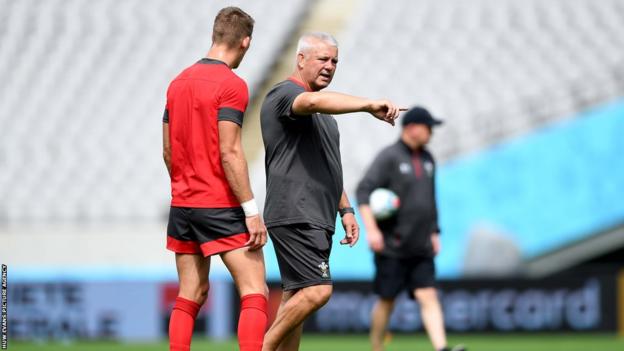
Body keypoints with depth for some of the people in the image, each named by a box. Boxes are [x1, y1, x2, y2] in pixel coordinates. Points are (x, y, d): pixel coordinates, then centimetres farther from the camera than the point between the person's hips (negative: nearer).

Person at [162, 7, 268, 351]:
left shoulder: (178, 83, 11)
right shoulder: (231, 85, -11)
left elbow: (168, 150, 14)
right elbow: (229, 153, -17)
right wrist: (252, 211, -15)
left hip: (182, 205, 7)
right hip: (221, 207, -7)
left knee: (190, 296, 11)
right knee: (255, 293, -6)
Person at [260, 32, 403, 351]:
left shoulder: (322, 113, 24)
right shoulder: (284, 94, -9)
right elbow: (313, 101, -33)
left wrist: (345, 209, 23)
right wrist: (369, 105, -44)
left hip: (317, 218, 10)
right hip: (294, 215, -10)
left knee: (297, 297, 7)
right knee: (317, 290, -19)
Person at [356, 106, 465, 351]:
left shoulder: (427, 159, 14)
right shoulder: (389, 157, -8)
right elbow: (363, 191, -14)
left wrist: (434, 233, 20)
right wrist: (371, 229, -22)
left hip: (421, 248, 6)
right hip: (391, 247, -6)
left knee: (428, 297, -7)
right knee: (386, 301, 2)